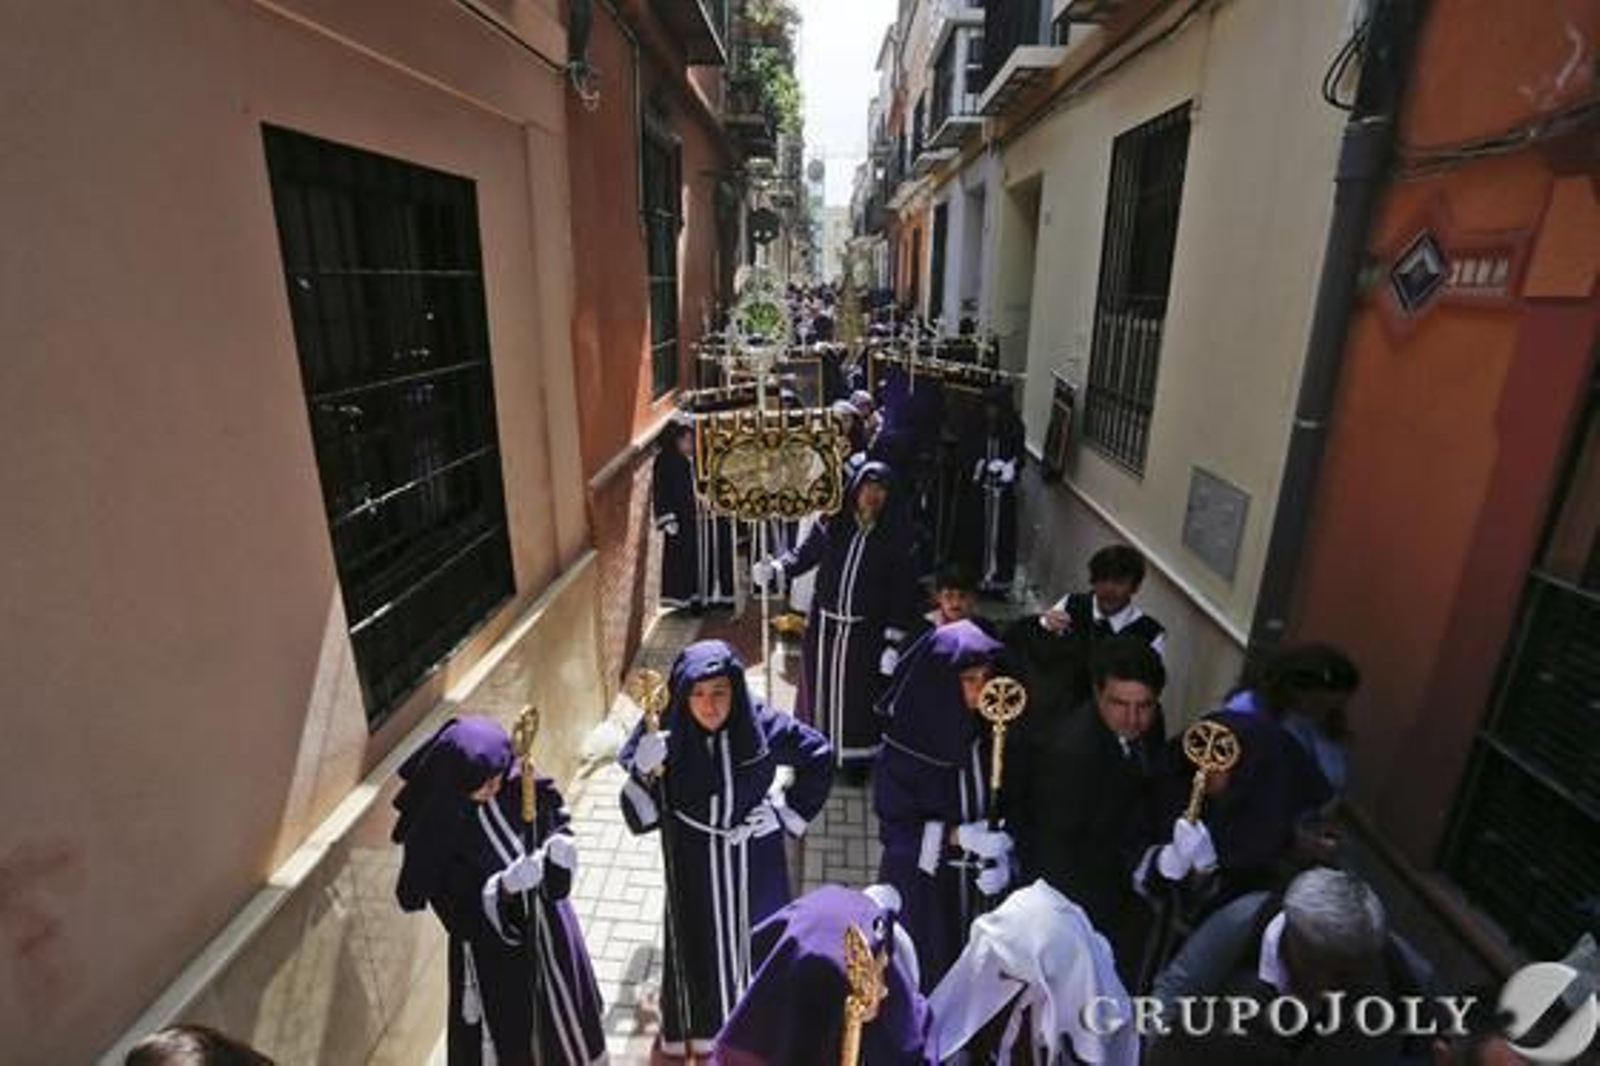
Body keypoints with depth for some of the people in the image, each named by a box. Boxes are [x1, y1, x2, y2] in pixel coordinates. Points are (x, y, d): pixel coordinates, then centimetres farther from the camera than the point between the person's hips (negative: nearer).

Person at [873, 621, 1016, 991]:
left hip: (977, 885, 4)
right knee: (922, 980, 6)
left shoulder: (993, 736, -5)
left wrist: (1002, 858, -14)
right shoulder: (903, 748, -17)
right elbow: (894, 828, -13)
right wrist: (959, 836, -23)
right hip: (919, 893, -3)